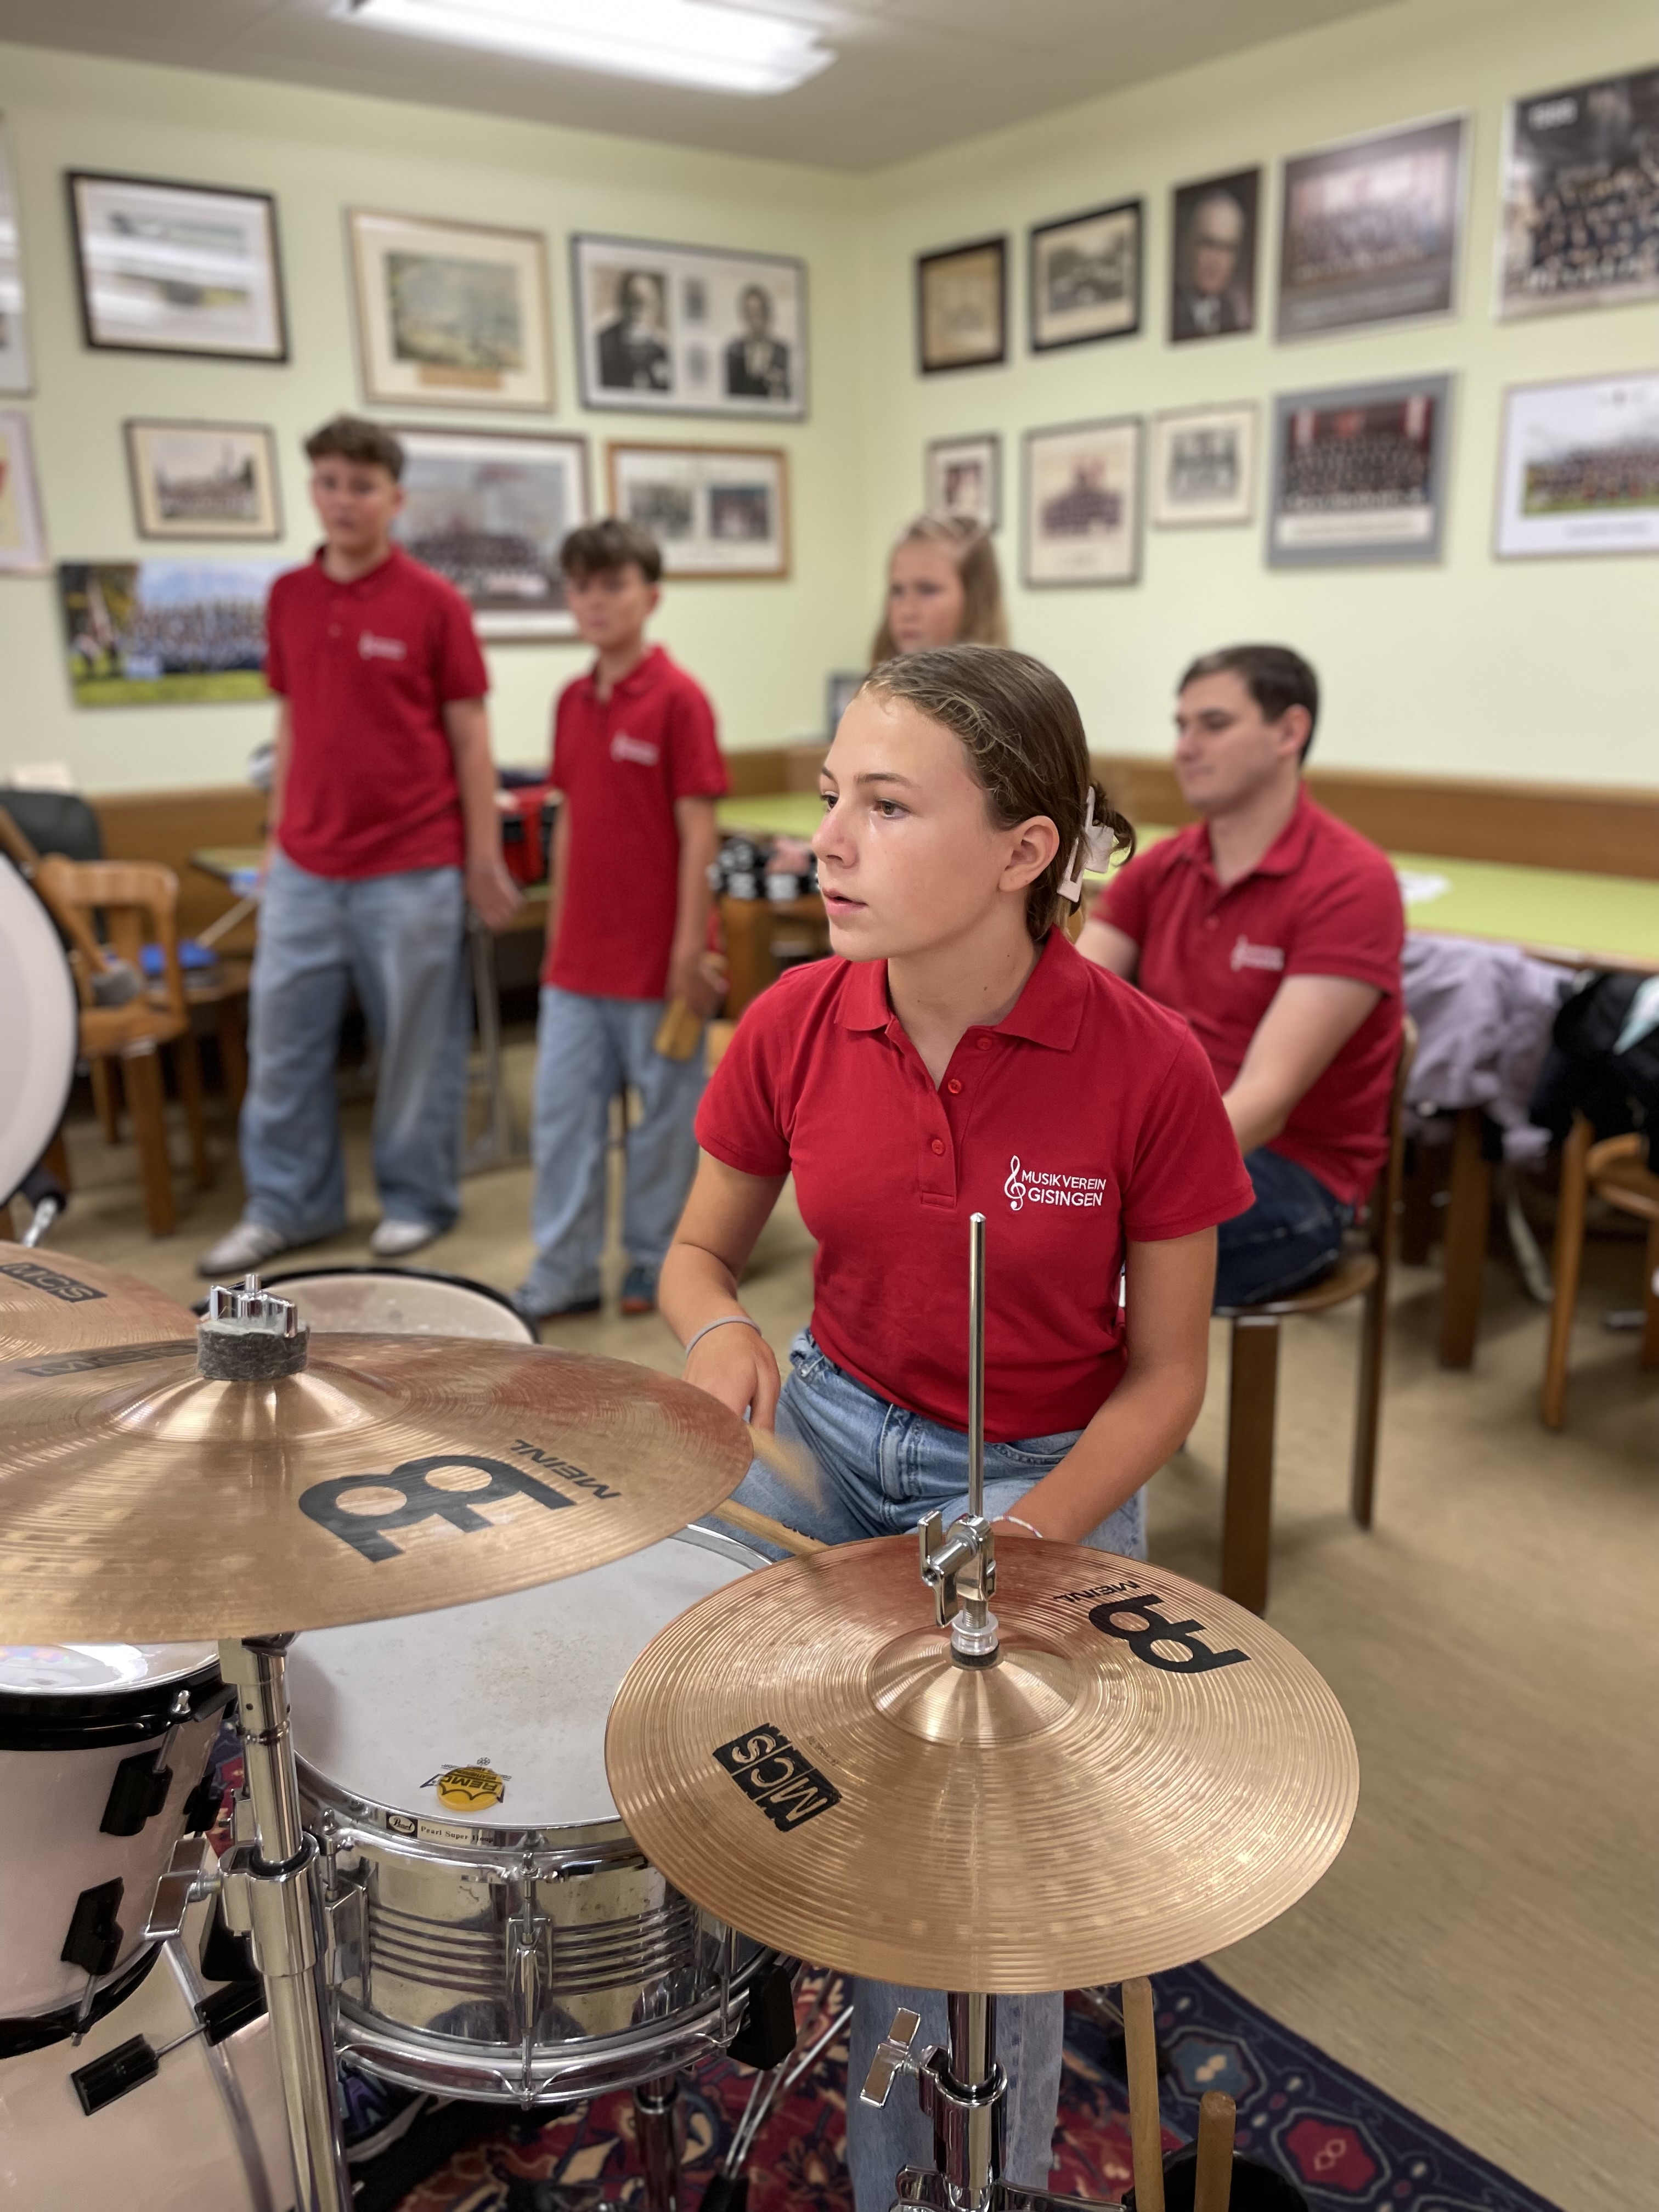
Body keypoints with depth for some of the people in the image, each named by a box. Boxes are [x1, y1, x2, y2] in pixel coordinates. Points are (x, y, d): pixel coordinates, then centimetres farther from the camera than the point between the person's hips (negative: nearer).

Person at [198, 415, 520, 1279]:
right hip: (305, 868, 5)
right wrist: (276, 835, 13)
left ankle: (417, 1199, 22)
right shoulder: (287, 599, 8)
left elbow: (469, 736, -3)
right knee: (282, 1038, 9)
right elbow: (291, 725, 15)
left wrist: (484, 859, -5)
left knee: (418, 1043, 6)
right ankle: (285, 1204, 23)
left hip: (412, 868, -5)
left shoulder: (434, 603, -5)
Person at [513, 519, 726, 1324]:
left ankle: (654, 1259, 23)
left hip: (655, 951, -6)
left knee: (664, 1109, 8)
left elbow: (697, 827, -12)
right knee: (562, 1111, 9)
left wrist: (690, 946, -14)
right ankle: (563, 1272, 19)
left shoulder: (678, 698, -10)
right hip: (579, 955, 7)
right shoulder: (573, 700, 9)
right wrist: (558, 929, 14)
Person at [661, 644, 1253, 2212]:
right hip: (831, 1431, 4)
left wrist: (1022, 1541, -22)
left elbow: (1163, 1372, -9)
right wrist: (721, 1335, -19)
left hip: (1046, 1478, -3)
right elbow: (698, 1250, 4)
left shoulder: (1144, 1068, -20)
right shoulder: (794, 1026, -11)